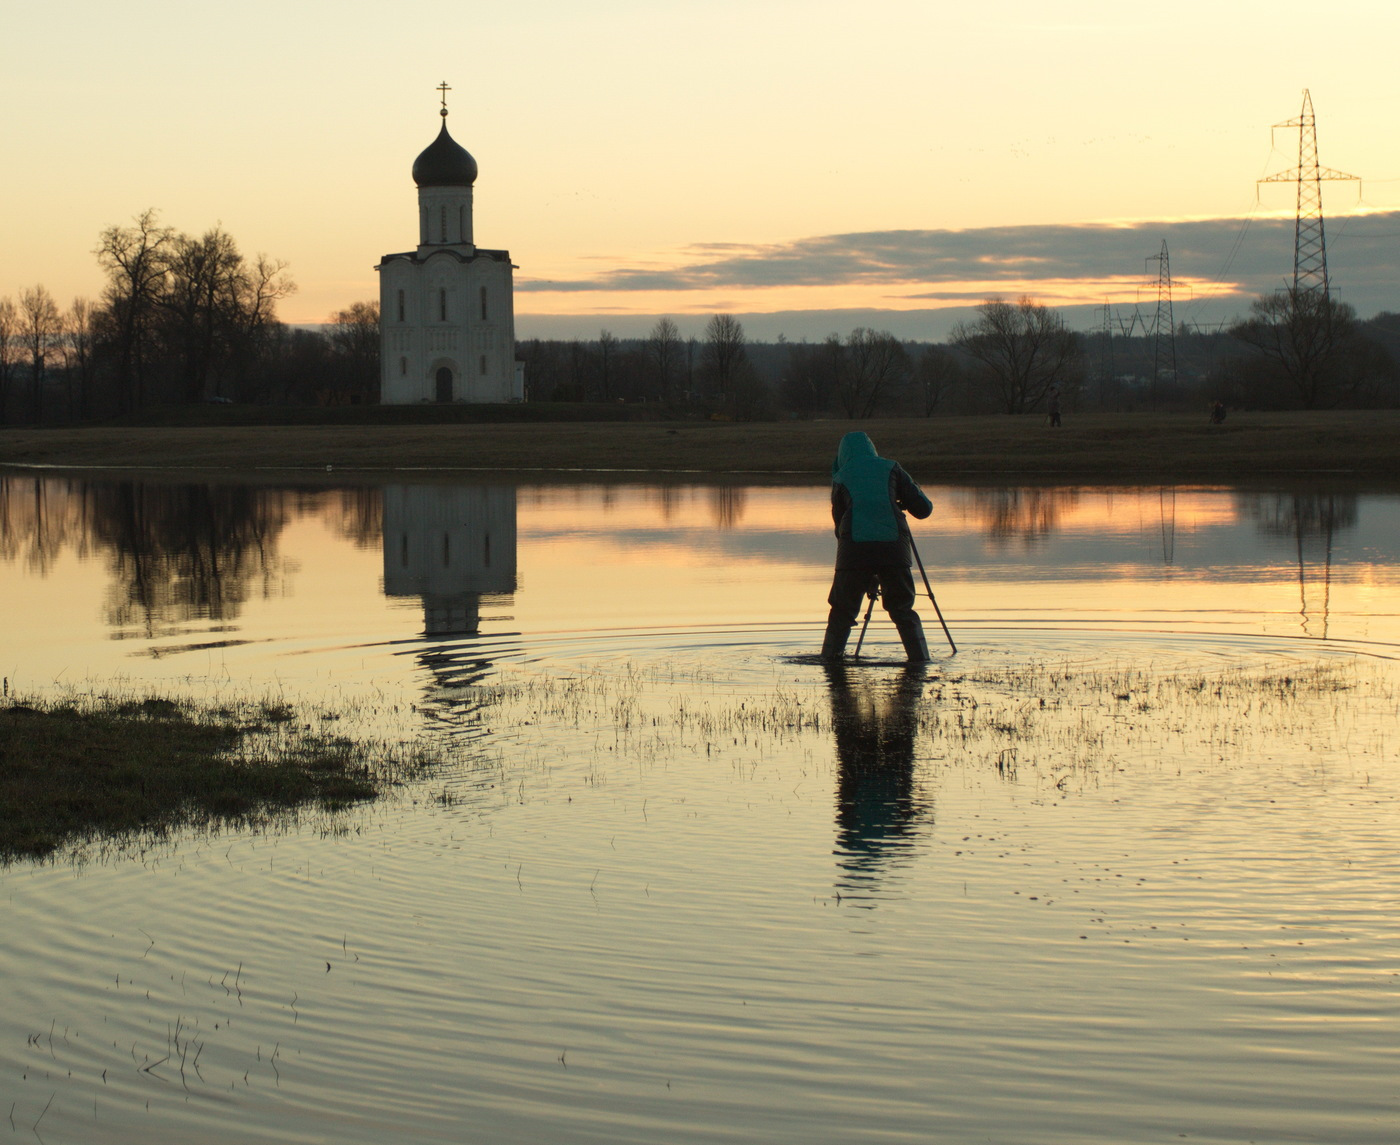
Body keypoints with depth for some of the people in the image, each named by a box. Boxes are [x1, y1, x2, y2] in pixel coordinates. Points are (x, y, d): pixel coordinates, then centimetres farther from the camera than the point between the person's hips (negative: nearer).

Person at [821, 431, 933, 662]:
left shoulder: (841, 477, 18)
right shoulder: (891, 468, 16)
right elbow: (924, 508, 14)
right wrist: (902, 503, 35)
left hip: (854, 548, 0)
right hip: (893, 546, 1)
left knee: (842, 611, 9)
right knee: (903, 611, 10)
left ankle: (829, 660, 6)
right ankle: (921, 660, 5)